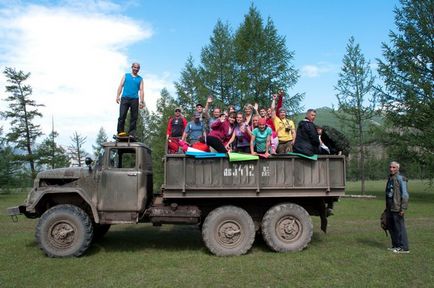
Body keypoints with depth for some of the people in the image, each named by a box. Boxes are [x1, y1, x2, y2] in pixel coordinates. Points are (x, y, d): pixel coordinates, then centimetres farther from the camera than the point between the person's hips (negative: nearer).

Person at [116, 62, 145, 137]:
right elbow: (121, 86, 11)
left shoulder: (140, 79, 17)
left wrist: (142, 101, -4)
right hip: (125, 98, -1)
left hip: (135, 99, 1)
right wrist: (117, 96, -2)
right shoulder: (126, 75, 17)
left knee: (134, 117, -3)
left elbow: (141, 90, 8)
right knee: (122, 115, -11)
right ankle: (120, 131, -10)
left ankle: (131, 133, -2)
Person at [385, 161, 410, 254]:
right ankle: (396, 245, 24)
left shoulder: (400, 179, -11)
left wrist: (403, 208, -19)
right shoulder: (390, 179, 15)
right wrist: (387, 207, 20)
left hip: (397, 208, -9)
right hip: (390, 208, 9)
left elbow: (405, 195, -14)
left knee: (400, 227, -4)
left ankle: (404, 248, 3)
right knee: (391, 226, 13)